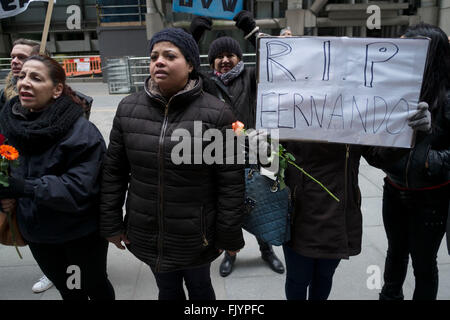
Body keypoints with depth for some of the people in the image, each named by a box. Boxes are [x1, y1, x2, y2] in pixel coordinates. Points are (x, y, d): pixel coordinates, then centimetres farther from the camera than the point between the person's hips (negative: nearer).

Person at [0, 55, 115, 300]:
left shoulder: (82, 132, -25)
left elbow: (79, 189, -29)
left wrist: (25, 187, -36)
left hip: (81, 234, -5)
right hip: (37, 234, 6)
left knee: (95, 287, 20)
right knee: (68, 291, 27)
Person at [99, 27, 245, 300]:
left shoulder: (216, 113, -15)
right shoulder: (128, 109, -3)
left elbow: (231, 182, -12)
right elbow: (114, 171, 3)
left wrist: (229, 235, -9)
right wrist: (112, 224, 5)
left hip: (196, 237, -3)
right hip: (146, 235, 3)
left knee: (200, 289, 22)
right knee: (168, 290, 23)